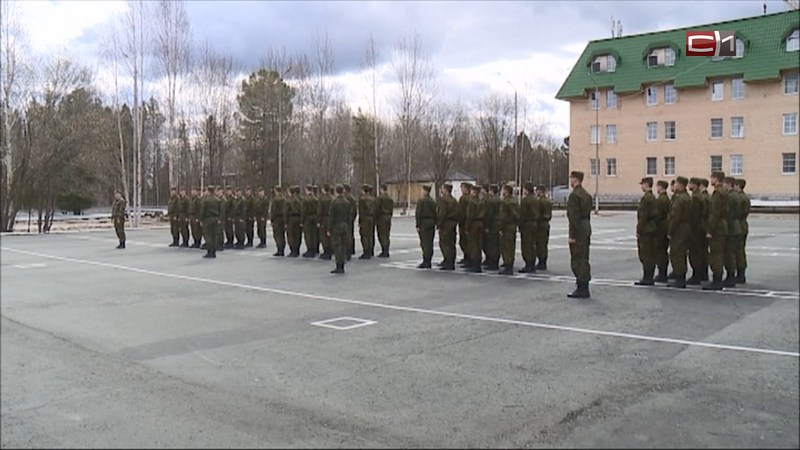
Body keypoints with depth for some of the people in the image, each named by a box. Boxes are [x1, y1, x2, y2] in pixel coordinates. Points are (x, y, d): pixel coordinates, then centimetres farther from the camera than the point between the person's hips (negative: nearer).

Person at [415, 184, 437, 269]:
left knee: (425, 243, -5)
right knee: (430, 243, 8)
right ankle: (428, 262, 12)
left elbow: (418, 214, -12)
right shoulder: (433, 202, 9)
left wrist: (418, 225, -9)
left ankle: (426, 262, -5)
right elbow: (435, 213, 10)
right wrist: (435, 224, 14)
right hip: (432, 223, 6)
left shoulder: (421, 201, -10)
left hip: (424, 223, -6)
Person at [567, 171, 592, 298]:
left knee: (577, 260, -5)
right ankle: (584, 288, 19)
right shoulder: (586, 194, 14)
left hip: (578, 230, -10)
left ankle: (582, 289, -3)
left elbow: (573, 216, -20)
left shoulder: (574, 195, -16)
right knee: (584, 259, 13)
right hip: (587, 227, 10)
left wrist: (572, 235, -19)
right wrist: (586, 231, 20)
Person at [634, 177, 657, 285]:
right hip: (652, 229, 10)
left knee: (645, 255, -6)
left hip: (645, 230, -10)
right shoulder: (653, 197, 14)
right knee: (651, 255, 11)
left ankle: (647, 278, -4)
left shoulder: (645, 198, -16)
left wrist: (639, 230, -14)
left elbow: (643, 216, -18)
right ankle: (650, 278, 16)